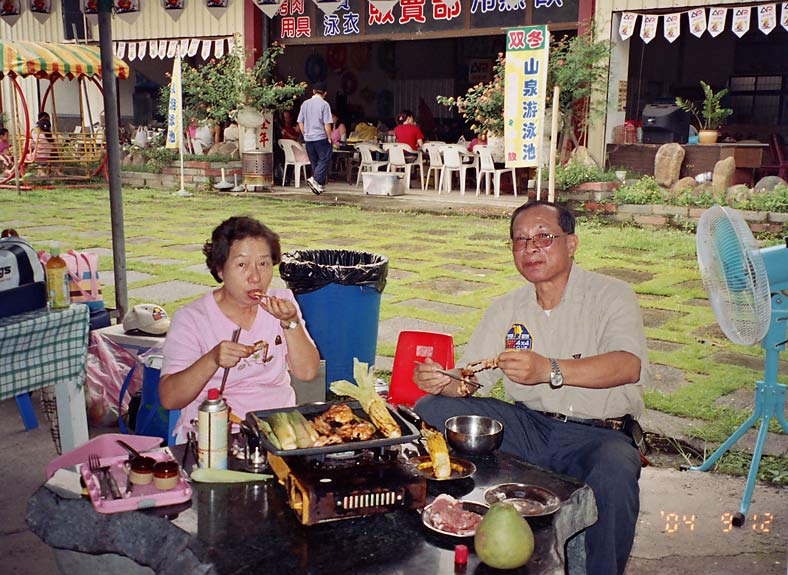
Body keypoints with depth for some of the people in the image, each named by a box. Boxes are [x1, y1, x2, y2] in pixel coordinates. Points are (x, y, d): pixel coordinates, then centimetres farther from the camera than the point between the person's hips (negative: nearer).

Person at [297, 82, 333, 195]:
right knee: (324, 160, 1)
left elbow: (300, 122, 10)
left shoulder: (305, 104, 7)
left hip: (308, 138, 6)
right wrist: (329, 138, -5)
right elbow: (327, 124, -13)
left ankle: (320, 185, 15)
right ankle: (315, 179, -17)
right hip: (321, 138, -6)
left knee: (314, 162, 12)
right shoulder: (324, 104, -10)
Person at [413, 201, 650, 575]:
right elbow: (472, 380, 6)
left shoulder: (610, 295, -4)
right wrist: (444, 382, -19)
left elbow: (629, 365, -23)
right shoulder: (507, 309, 11)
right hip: (526, 425, 4)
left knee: (615, 473, -38)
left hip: (597, 434, -4)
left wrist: (548, 370, -38)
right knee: (429, 410, -12)